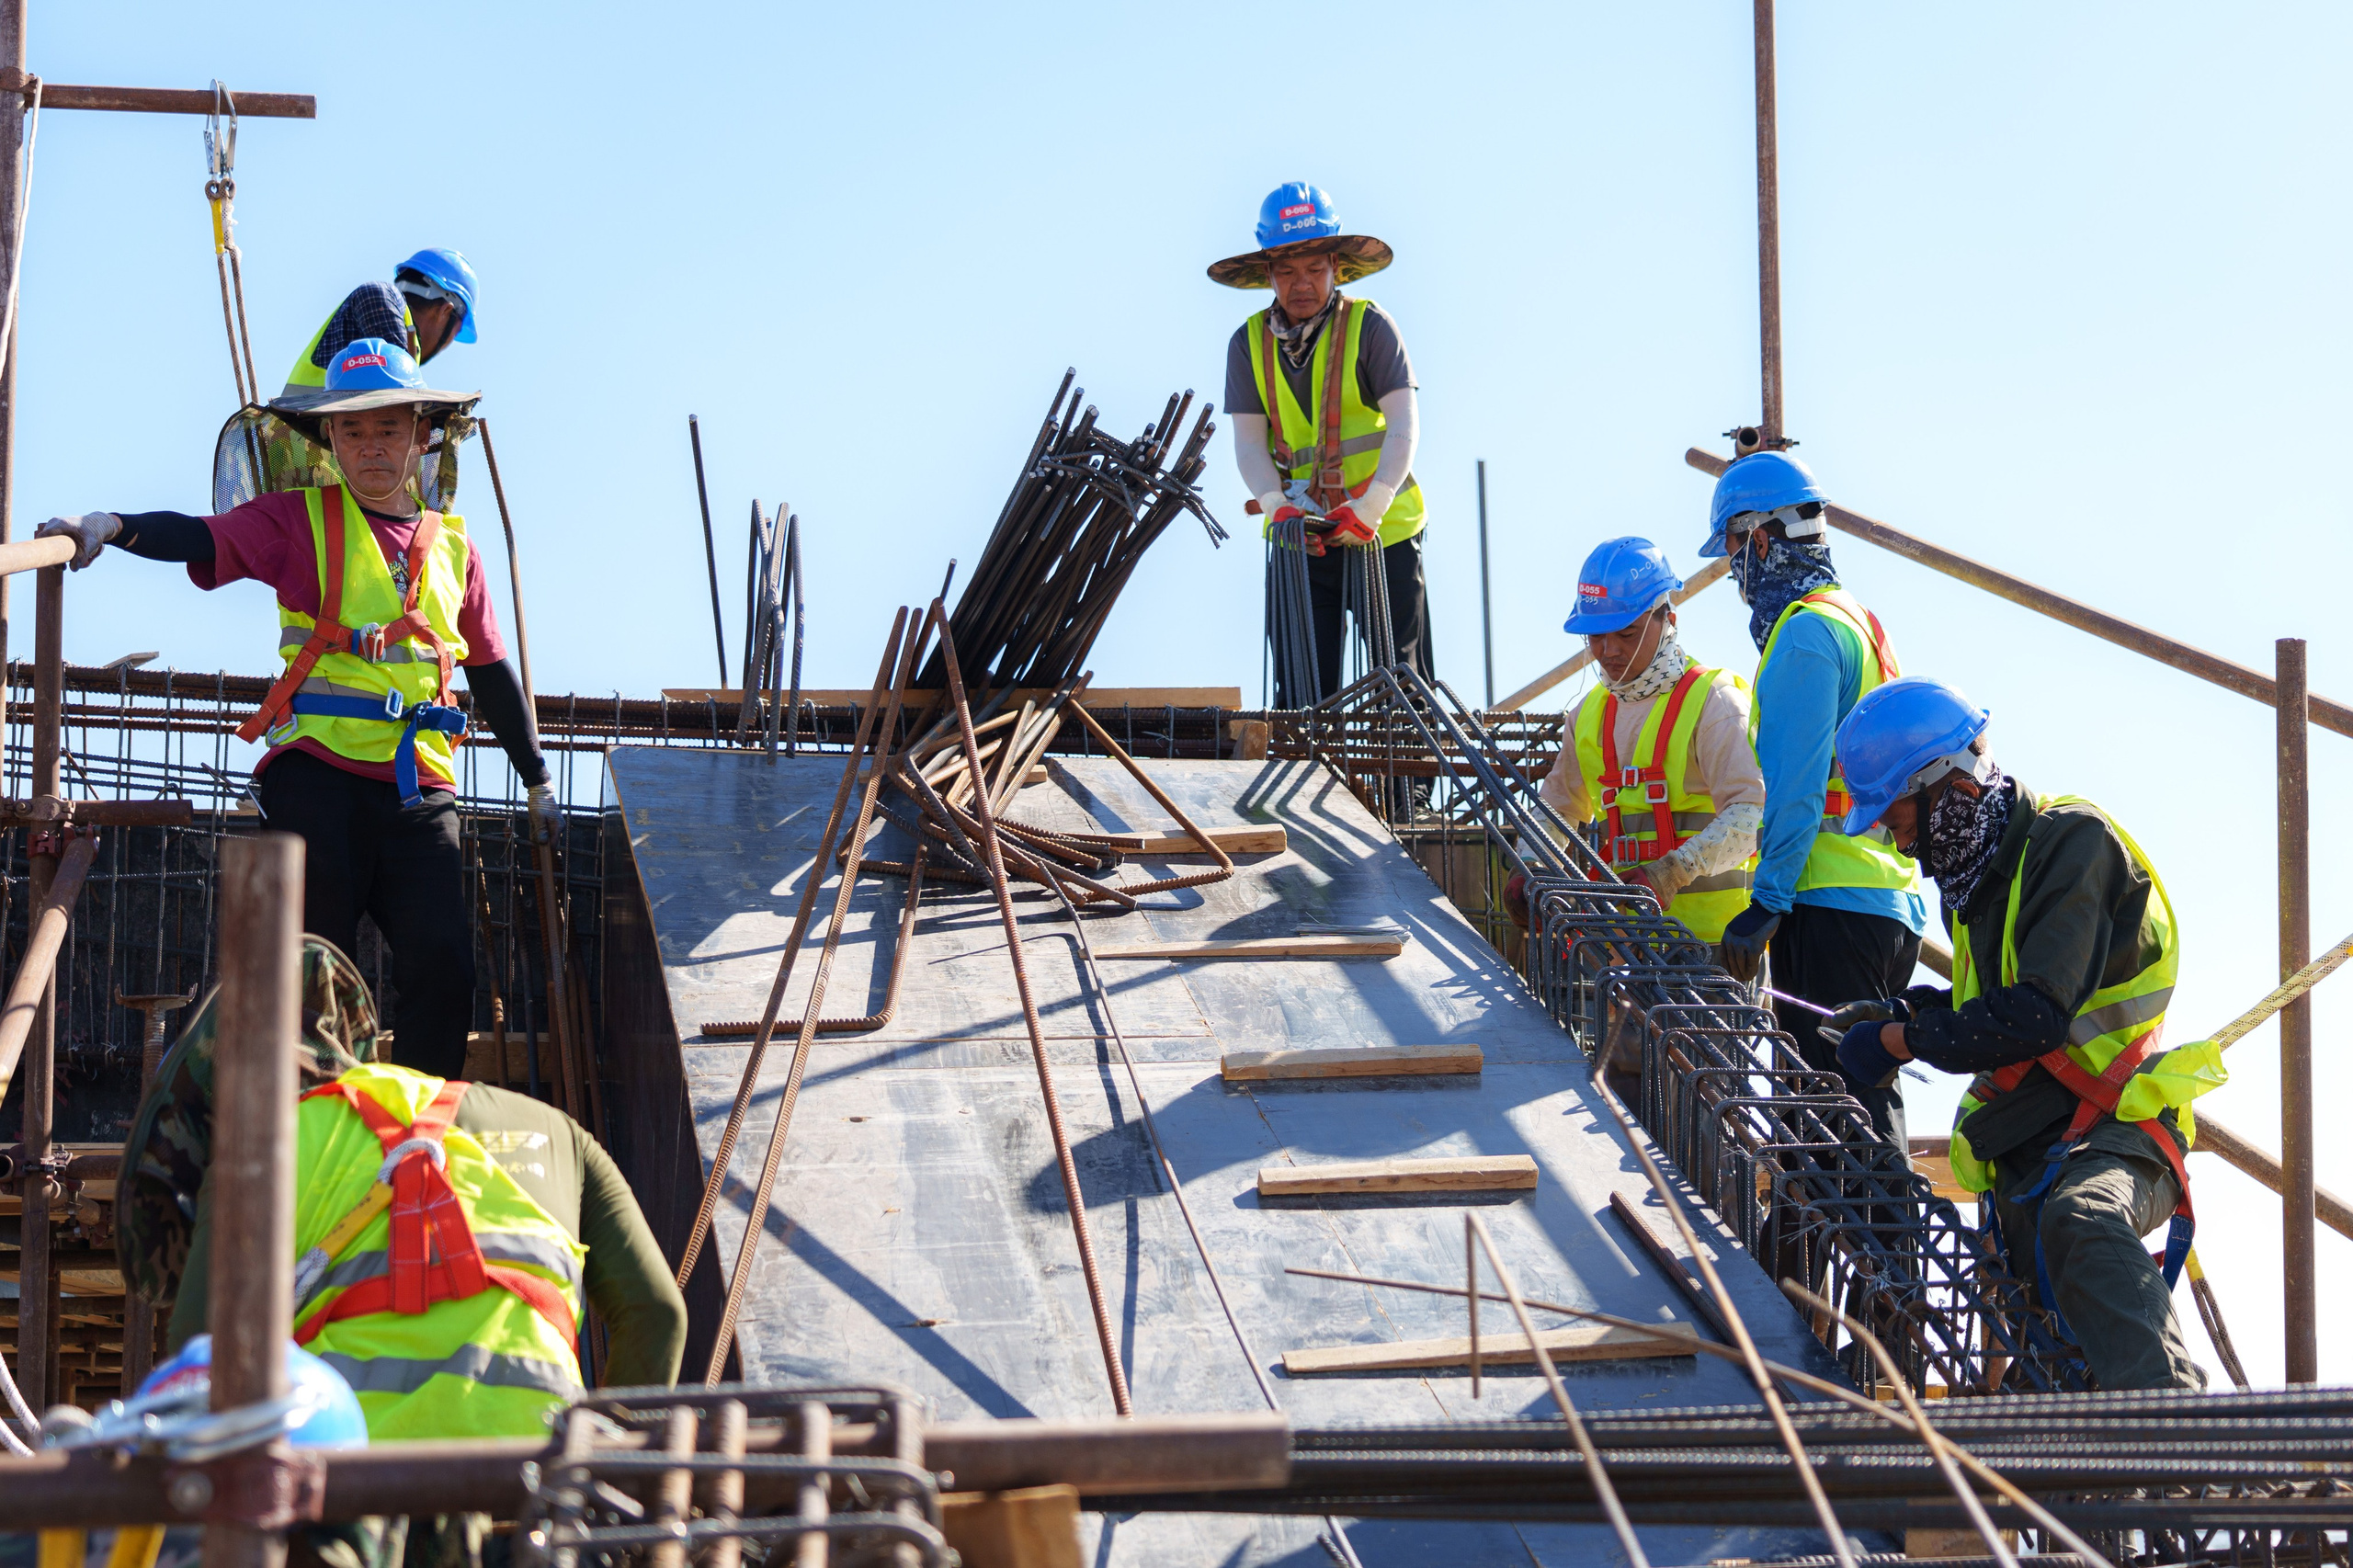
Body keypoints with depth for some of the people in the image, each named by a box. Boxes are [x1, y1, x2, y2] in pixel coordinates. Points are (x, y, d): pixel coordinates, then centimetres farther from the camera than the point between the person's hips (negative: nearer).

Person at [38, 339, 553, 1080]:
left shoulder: (450, 543, 18)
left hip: (419, 787, 3)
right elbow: (202, 540, -12)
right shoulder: (301, 520, 6)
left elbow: (492, 670, 26)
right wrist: (114, 526, -32)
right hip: (319, 771, -3)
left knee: (442, 967, -8)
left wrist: (537, 777, 29)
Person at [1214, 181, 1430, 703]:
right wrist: (1277, 507, -19)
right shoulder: (1249, 343, 3)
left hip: (1384, 534, -2)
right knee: (1304, 689, -2)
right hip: (1300, 537, 2)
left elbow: (1403, 424, -13)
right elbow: (1249, 441, 0)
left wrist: (1370, 508, -25)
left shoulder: (1369, 327, -6)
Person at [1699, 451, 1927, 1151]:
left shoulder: (1804, 632, -11)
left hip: (1832, 902, -10)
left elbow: (1795, 787, -16)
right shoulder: (1860, 622, 20)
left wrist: (1768, 901, -15)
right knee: (1869, 1092, 11)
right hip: (1893, 902, 10)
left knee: (1836, 1098, -10)